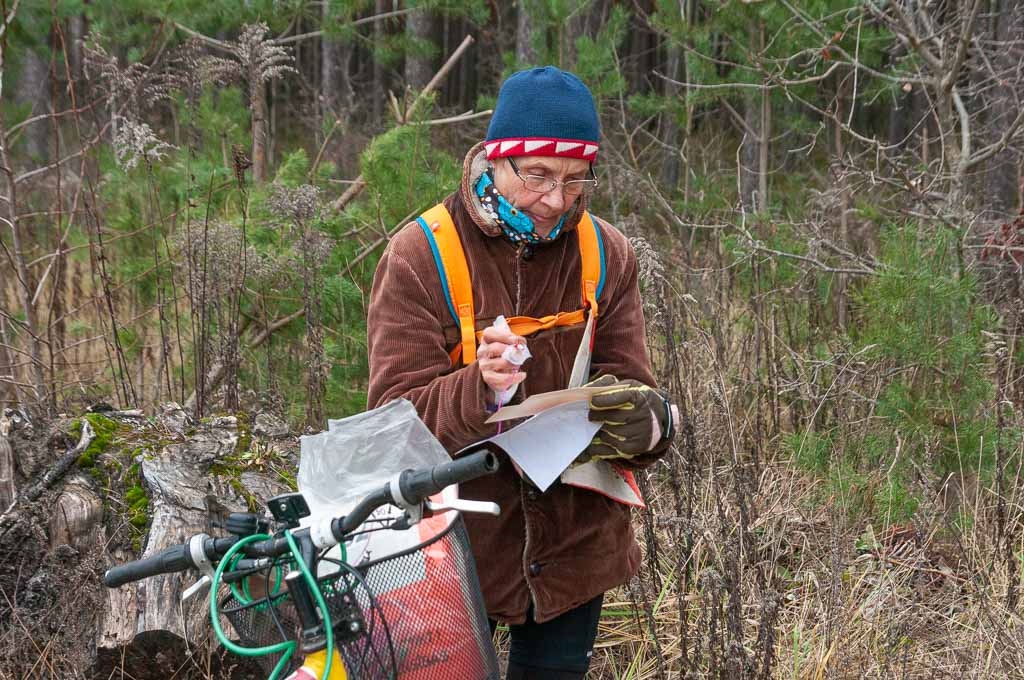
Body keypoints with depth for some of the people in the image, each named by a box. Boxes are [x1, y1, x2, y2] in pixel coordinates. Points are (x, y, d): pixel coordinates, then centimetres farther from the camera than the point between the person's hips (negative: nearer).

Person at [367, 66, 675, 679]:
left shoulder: (607, 255, -1)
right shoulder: (420, 255, -11)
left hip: (575, 551, 3)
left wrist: (643, 419, -29)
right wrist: (478, 390, -37)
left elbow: (629, 386, -5)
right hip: (453, 550, -3)